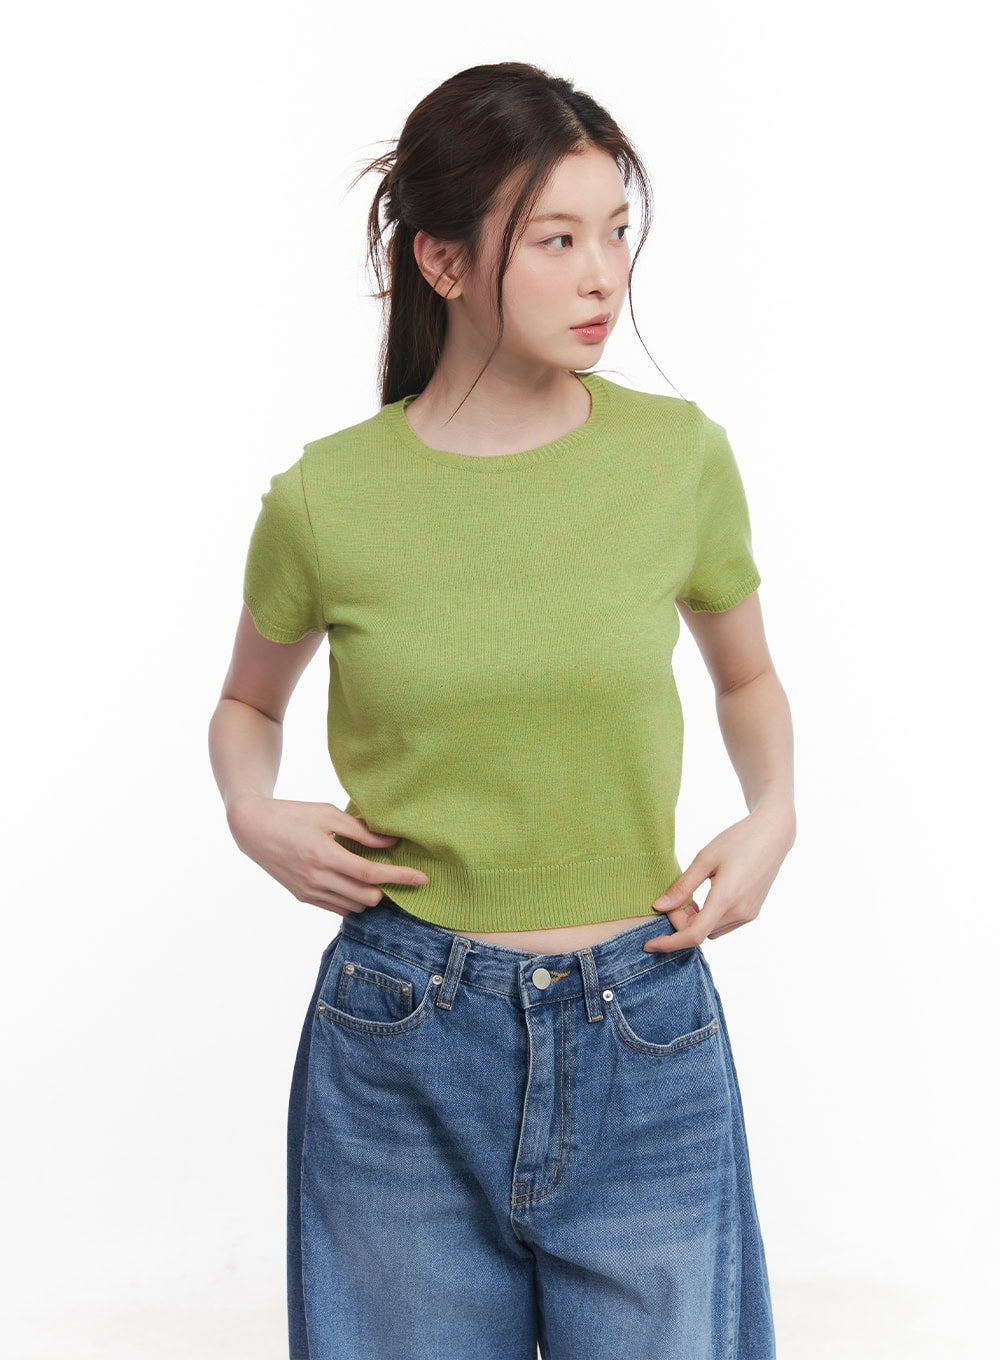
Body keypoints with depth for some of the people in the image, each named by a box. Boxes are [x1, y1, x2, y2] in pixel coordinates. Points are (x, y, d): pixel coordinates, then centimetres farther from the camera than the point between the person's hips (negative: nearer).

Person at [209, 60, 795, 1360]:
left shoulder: (679, 454, -4)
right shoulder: (325, 500, -7)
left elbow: (747, 675, 14)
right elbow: (248, 705, 13)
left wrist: (772, 822, -3)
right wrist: (255, 816, -6)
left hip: (645, 1036, 1)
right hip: (401, 1048, 0)